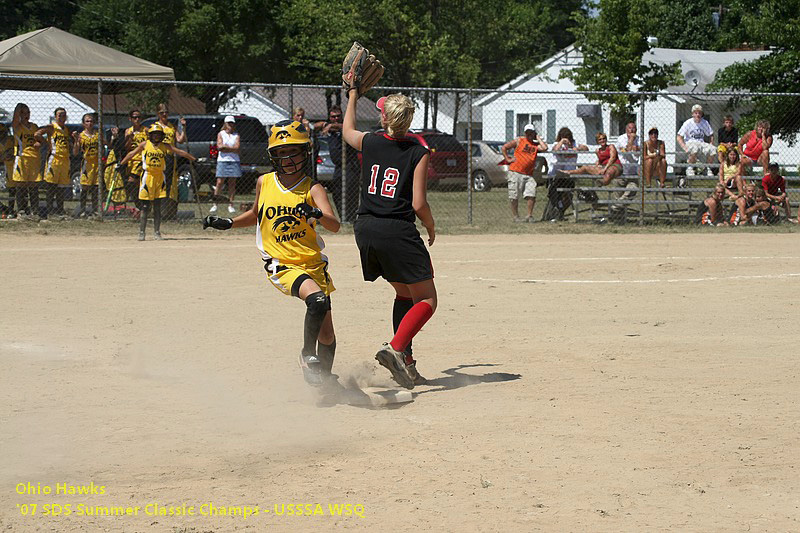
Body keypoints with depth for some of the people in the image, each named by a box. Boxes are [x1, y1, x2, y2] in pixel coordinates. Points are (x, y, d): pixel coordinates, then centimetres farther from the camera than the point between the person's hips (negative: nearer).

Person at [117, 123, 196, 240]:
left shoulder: (165, 146, 7)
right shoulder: (144, 145, 4)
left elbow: (179, 152, 7)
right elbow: (132, 154, 9)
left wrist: (194, 159, 4)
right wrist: (121, 164, 6)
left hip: (160, 178, 2)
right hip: (147, 177, -2)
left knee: (157, 207, 5)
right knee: (145, 207, -2)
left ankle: (156, 232, 10)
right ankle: (141, 232, 2)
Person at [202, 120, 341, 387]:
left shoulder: (312, 188, -4)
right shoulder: (264, 183, 3)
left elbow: (334, 225, -19)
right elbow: (256, 214, 24)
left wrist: (317, 214, -40)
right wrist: (228, 223, 11)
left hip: (313, 263, 2)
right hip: (281, 265, -2)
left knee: (326, 334, 9)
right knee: (317, 300, -31)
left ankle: (324, 377, 35)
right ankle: (307, 355, -12)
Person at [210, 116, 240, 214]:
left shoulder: (236, 135, 10)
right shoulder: (221, 134, 8)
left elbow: (237, 148, -4)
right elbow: (219, 146, -7)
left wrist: (225, 147, -8)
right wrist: (232, 148, -7)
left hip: (234, 161, 2)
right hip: (222, 161, -2)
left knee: (232, 183, 2)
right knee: (219, 182, -6)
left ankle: (230, 204, 6)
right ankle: (214, 204, -4)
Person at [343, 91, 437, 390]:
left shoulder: (369, 143, 5)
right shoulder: (418, 153, -5)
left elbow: (347, 131, 31)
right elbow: (419, 205, -10)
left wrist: (353, 96, 43)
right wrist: (432, 229, 10)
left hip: (365, 229, 6)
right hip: (397, 231, -6)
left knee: (404, 293, 20)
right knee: (427, 300, 0)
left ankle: (405, 363, 12)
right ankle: (396, 348, -23)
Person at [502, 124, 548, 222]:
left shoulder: (536, 145, 13)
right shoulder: (519, 141, 6)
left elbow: (544, 148, -9)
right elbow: (504, 147, 8)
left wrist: (538, 138, 4)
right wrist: (508, 159, 0)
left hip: (528, 175, 2)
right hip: (515, 172, -2)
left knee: (532, 195, -11)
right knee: (514, 197, 0)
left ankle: (529, 216, -1)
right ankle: (516, 216, 13)